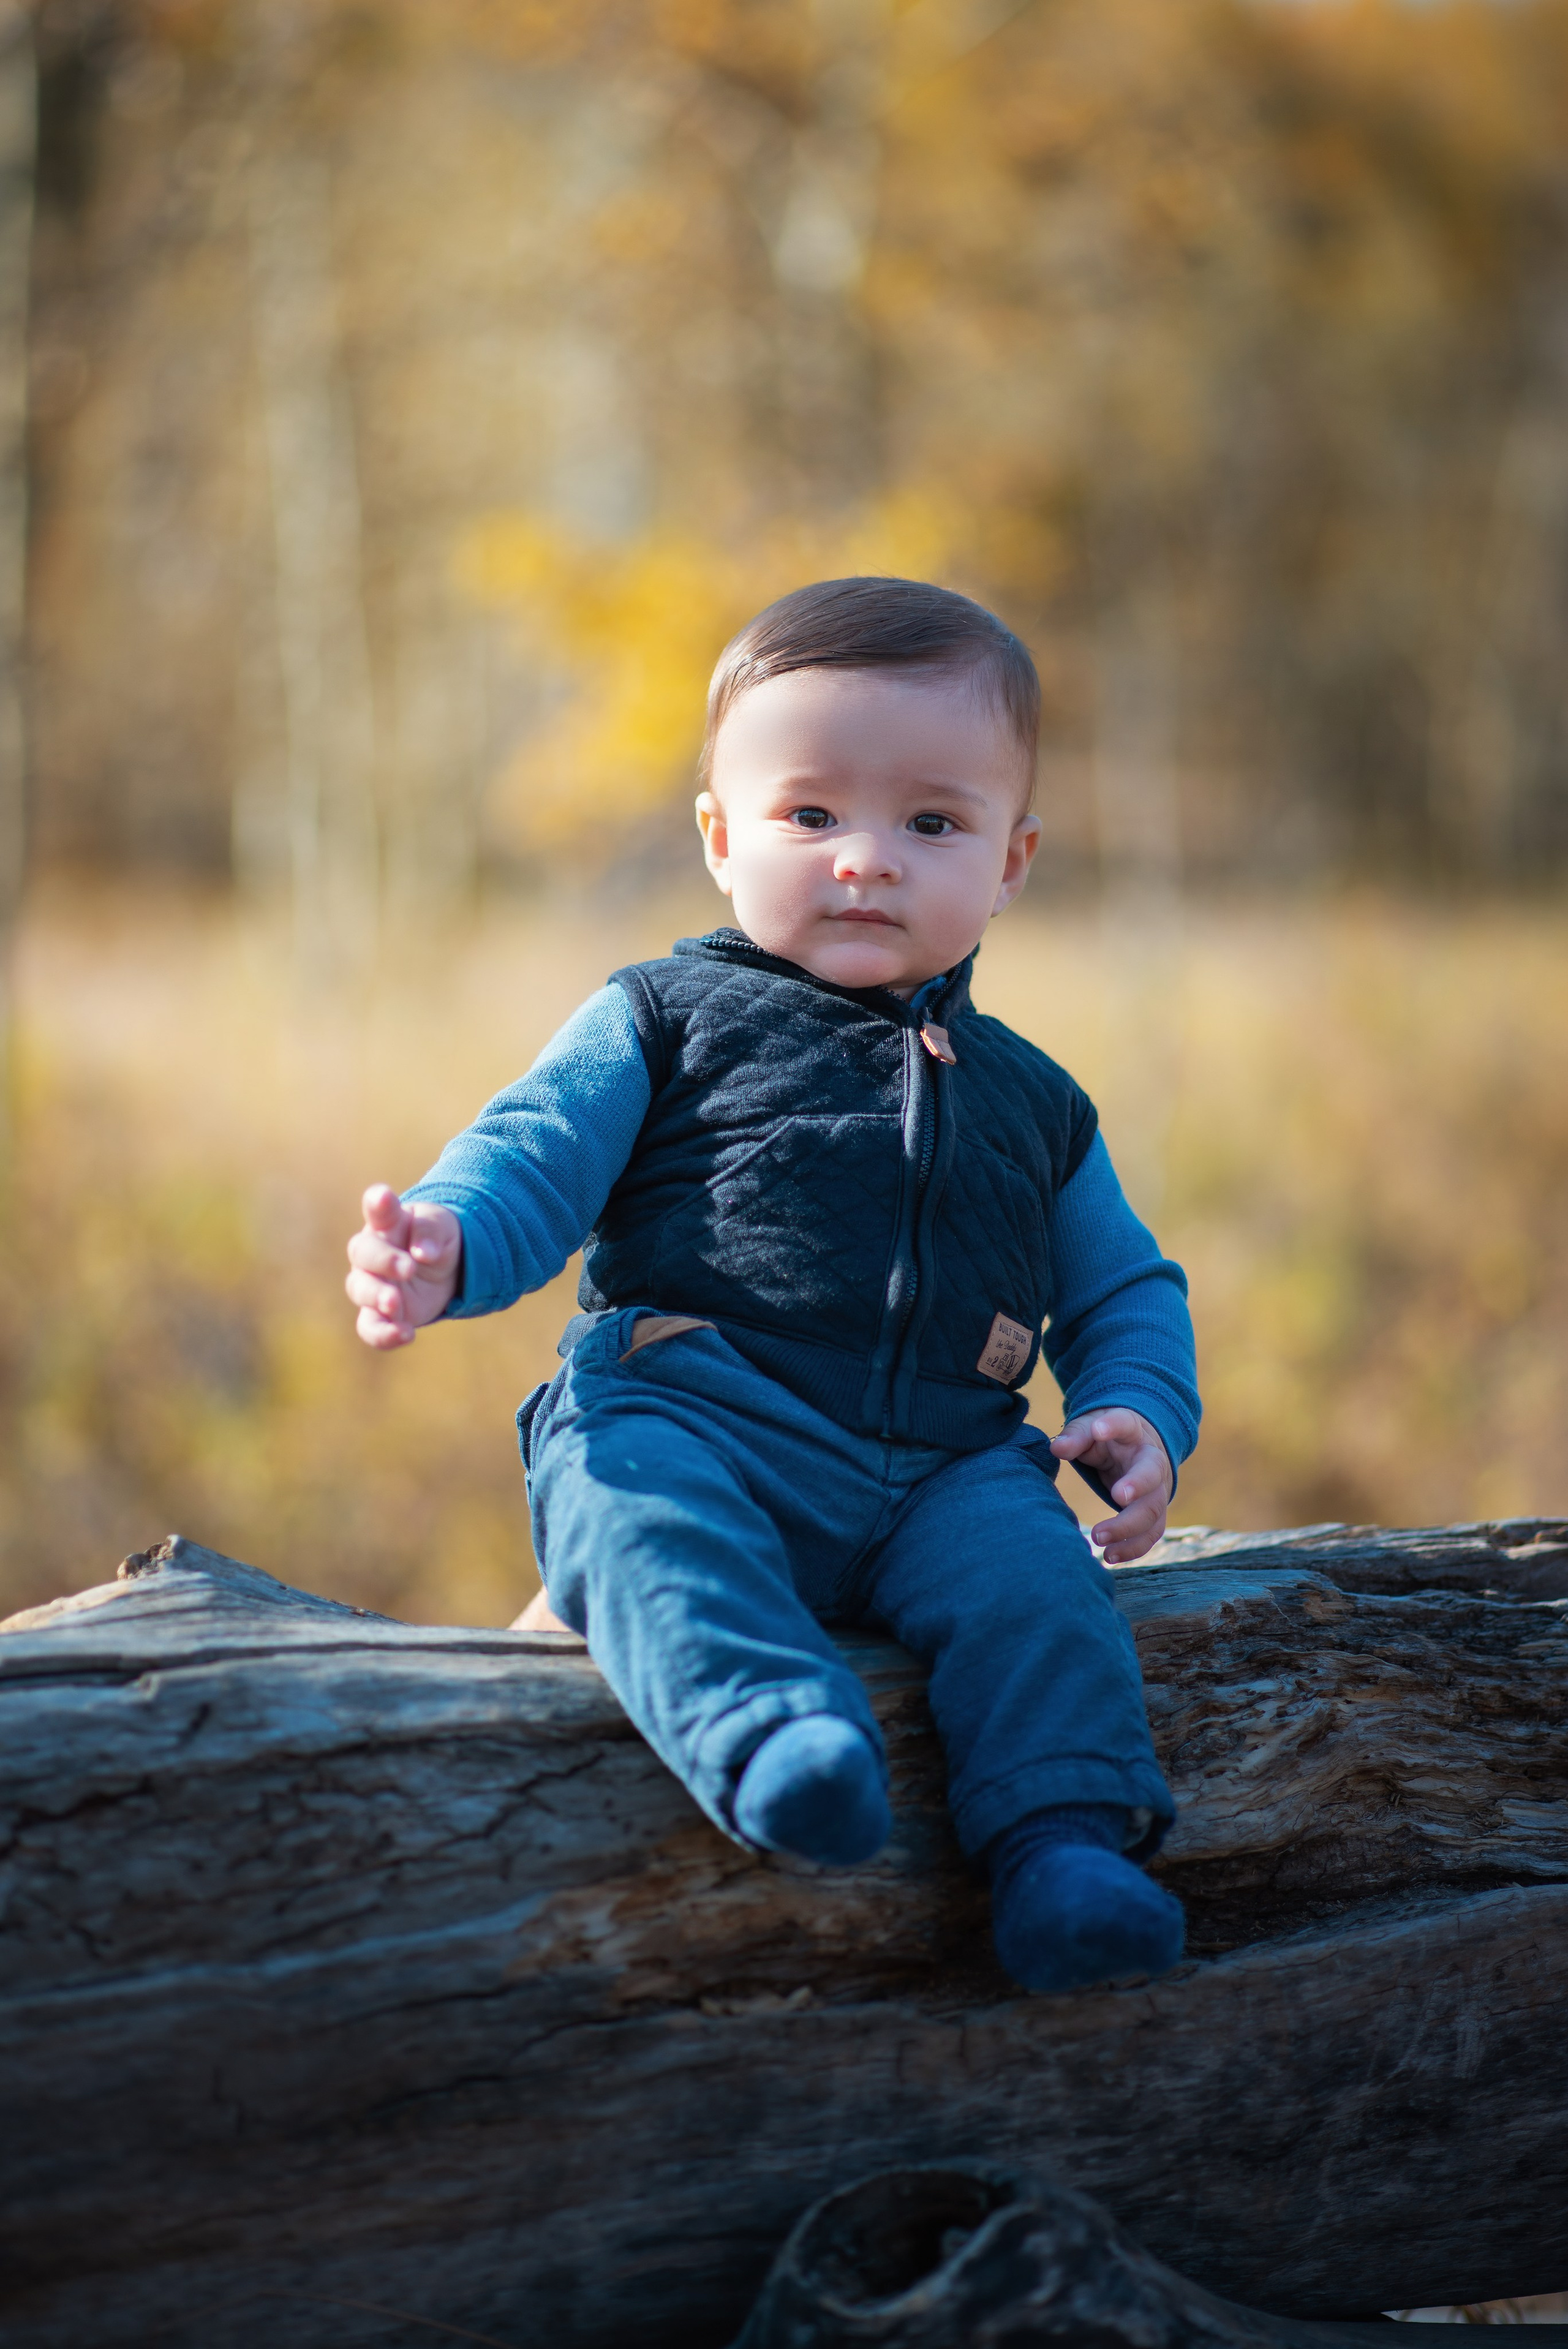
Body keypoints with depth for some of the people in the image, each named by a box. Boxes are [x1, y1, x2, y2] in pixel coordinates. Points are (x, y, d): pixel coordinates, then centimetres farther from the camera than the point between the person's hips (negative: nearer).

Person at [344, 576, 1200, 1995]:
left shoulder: (1030, 1101, 26)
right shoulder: (668, 1023, 16)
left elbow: (1124, 1289, 32)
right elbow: (539, 1155, 3)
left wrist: (1140, 1415, 8)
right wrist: (446, 1245, -21)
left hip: (939, 1472, 3)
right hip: (697, 1411, -3)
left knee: (1030, 1565, -30)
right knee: (643, 1510, -37)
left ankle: (1065, 1840, -37)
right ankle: (773, 1736, -57)